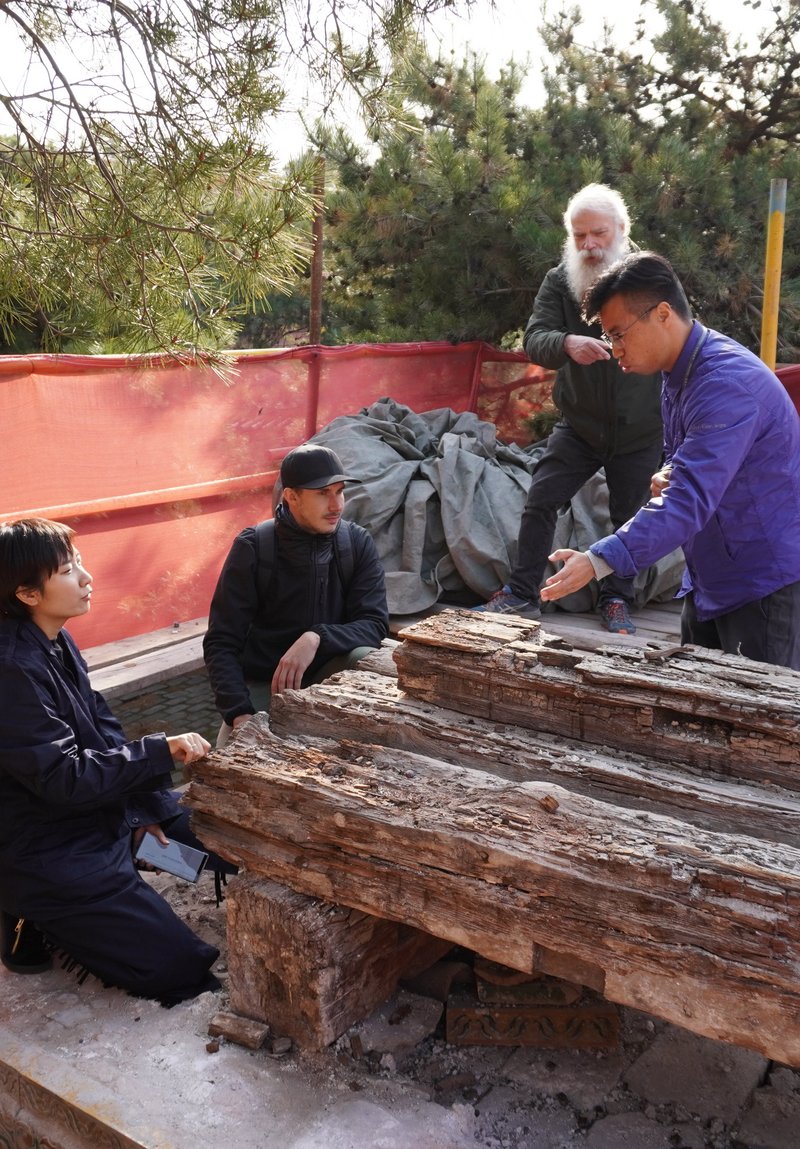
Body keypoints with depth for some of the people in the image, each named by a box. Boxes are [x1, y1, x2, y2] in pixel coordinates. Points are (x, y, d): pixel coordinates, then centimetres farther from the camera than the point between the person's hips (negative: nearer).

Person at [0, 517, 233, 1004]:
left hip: (91, 823, 9)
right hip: (52, 858, -9)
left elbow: (103, 731, 7)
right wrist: (160, 752, -28)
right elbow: (64, 777, -28)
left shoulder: (56, 643, 2)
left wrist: (153, 804, 0)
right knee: (181, 966, -6)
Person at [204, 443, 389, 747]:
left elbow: (375, 623, -12)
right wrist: (240, 713, -29)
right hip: (263, 685, -2)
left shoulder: (357, 542, -6)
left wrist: (317, 638, -32)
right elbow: (220, 643, -13)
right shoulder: (253, 548, -12)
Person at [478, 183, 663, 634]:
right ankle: (522, 594, 7)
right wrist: (567, 344, -42)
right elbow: (535, 340, -19)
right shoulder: (559, 280, -6)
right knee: (540, 502, -5)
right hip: (579, 425, 1)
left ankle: (618, 600, 25)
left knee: (630, 517, 9)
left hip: (640, 430, 0)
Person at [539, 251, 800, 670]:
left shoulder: (726, 383, -25)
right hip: (711, 580, 10)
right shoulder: (681, 373, 8)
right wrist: (667, 477, -3)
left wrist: (599, 561, -42)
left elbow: (691, 499, -34)